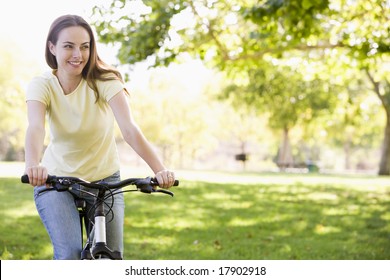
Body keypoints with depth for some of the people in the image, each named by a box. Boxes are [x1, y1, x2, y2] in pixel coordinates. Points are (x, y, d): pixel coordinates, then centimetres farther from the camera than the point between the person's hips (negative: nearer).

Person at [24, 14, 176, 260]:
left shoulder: (105, 81, -17)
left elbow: (129, 129, -29)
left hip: (105, 179, 1)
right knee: (70, 255, -18)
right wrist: (33, 165, -55)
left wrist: (160, 170, -44)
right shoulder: (42, 86, -15)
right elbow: (35, 128, -33)